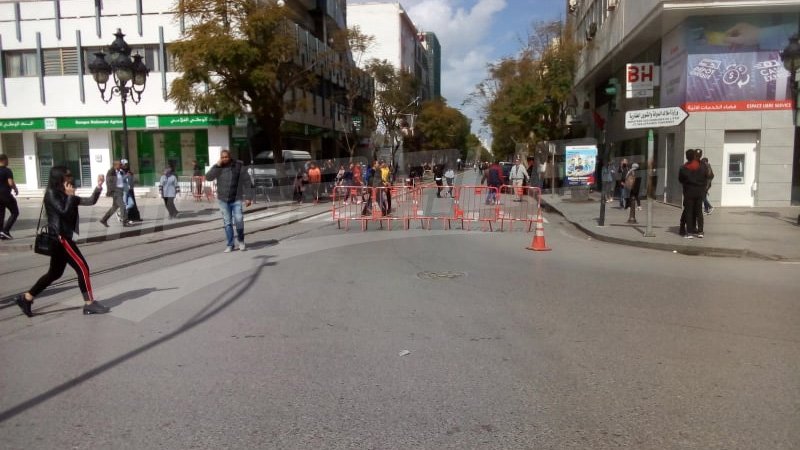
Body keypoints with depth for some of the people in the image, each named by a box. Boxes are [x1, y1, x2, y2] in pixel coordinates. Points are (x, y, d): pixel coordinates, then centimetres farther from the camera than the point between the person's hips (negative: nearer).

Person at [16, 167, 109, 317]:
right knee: (83, 268, -9)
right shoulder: (51, 193, -10)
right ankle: (89, 304, -4)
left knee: (55, 273, 16)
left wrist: (98, 186, 0)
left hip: (62, 237, 9)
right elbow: (64, 211, -22)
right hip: (59, 237, -9)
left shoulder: (64, 195, 15)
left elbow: (90, 201, 10)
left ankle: (26, 297, 24)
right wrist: (70, 195, -10)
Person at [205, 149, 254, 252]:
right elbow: (208, 177, -7)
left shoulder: (239, 166, -4)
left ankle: (240, 241, 13)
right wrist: (217, 166, -15)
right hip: (223, 199, 3)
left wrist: (248, 197, -9)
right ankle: (229, 245, 14)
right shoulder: (217, 167, 5)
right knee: (227, 223, 6)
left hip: (236, 199, -2)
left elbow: (247, 182, -4)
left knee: (239, 220, -11)